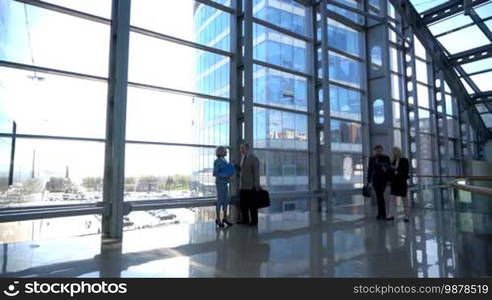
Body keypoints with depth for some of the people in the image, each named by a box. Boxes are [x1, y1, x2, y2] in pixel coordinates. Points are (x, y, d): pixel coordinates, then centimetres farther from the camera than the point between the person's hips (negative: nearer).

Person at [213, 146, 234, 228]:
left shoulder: (225, 161, 13)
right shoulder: (217, 161, -12)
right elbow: (215, 173, -18)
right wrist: (225, 176, -24)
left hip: (225, 183, 8)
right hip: (220, 182, -8)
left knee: (226, 200, 9)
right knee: (220, 201, -3)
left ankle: (225, 218, 17)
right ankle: (218, 219, 7)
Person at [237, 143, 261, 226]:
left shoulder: (254, 159, -8)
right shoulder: (243, 158, 16)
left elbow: (256, 173, -11)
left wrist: (256, 185, -14)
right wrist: (237, 167, 2)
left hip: (251, 186, -7)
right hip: (242, 186, 7)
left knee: (252, 204, 1)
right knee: (242, 204, 10)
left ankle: (254, 221, 12)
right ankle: (245, 220, 22)